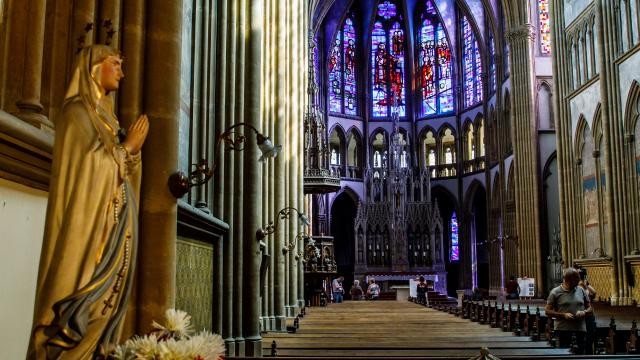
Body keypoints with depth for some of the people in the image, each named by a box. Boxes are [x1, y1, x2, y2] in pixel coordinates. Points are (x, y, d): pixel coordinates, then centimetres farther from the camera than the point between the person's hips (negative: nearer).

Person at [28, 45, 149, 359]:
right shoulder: (78, 112, -4)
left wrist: (133, 149, 4)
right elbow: (89, 165, -14)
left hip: (111, 223, 9)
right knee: (87, 299, -11)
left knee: (105, 296, 4)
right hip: (90, 222, -9)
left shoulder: (102, 115, 21)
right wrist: (126, 147, -3)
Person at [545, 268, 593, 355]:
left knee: (580, 353, 6)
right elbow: (547, 311, -1)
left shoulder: (581, 291, 11)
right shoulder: (555, 292, -1)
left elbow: (589, 308, 17)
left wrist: (584, 312, -6)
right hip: (564, 330, -4)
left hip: (580, 330, 4)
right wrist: (563, 315, -13)